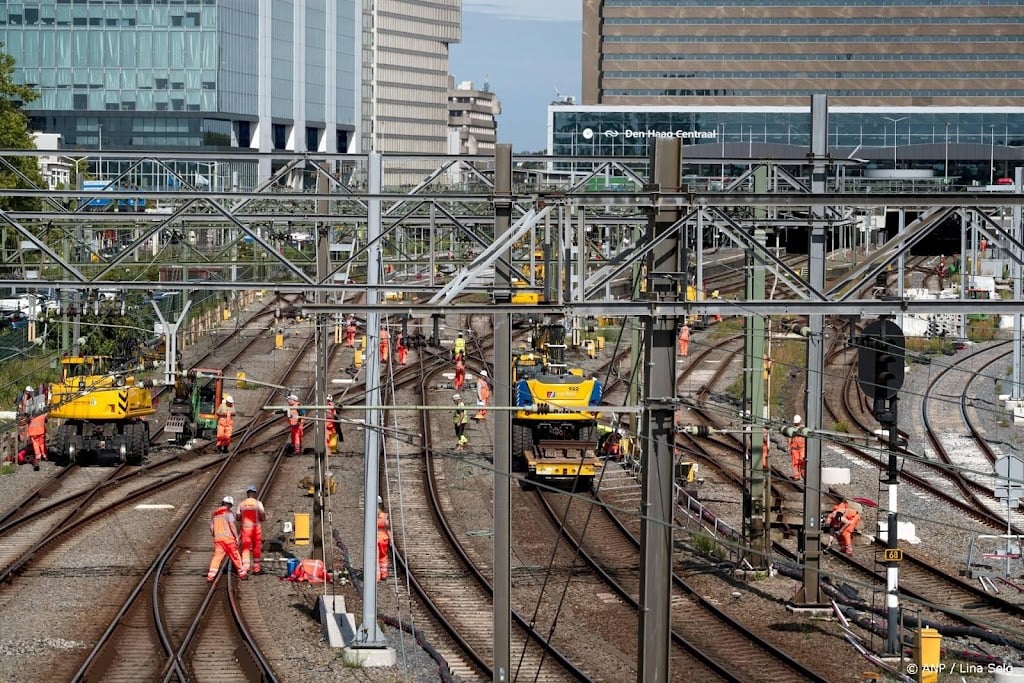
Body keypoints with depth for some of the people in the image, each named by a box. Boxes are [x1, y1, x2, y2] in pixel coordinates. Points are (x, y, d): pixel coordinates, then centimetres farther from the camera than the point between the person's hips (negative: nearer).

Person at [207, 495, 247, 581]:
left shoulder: (214, 514, 13)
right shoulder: (228, 513, -6)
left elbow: (211, 528, 14)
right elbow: (232, 526, -13)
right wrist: (237, 537, -8)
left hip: (218, 539, 4)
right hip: (228, 538, -4)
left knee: (217, 556, -1)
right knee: (235, 556, 8)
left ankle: (211, 575, -15)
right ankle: (242, 573, 18)